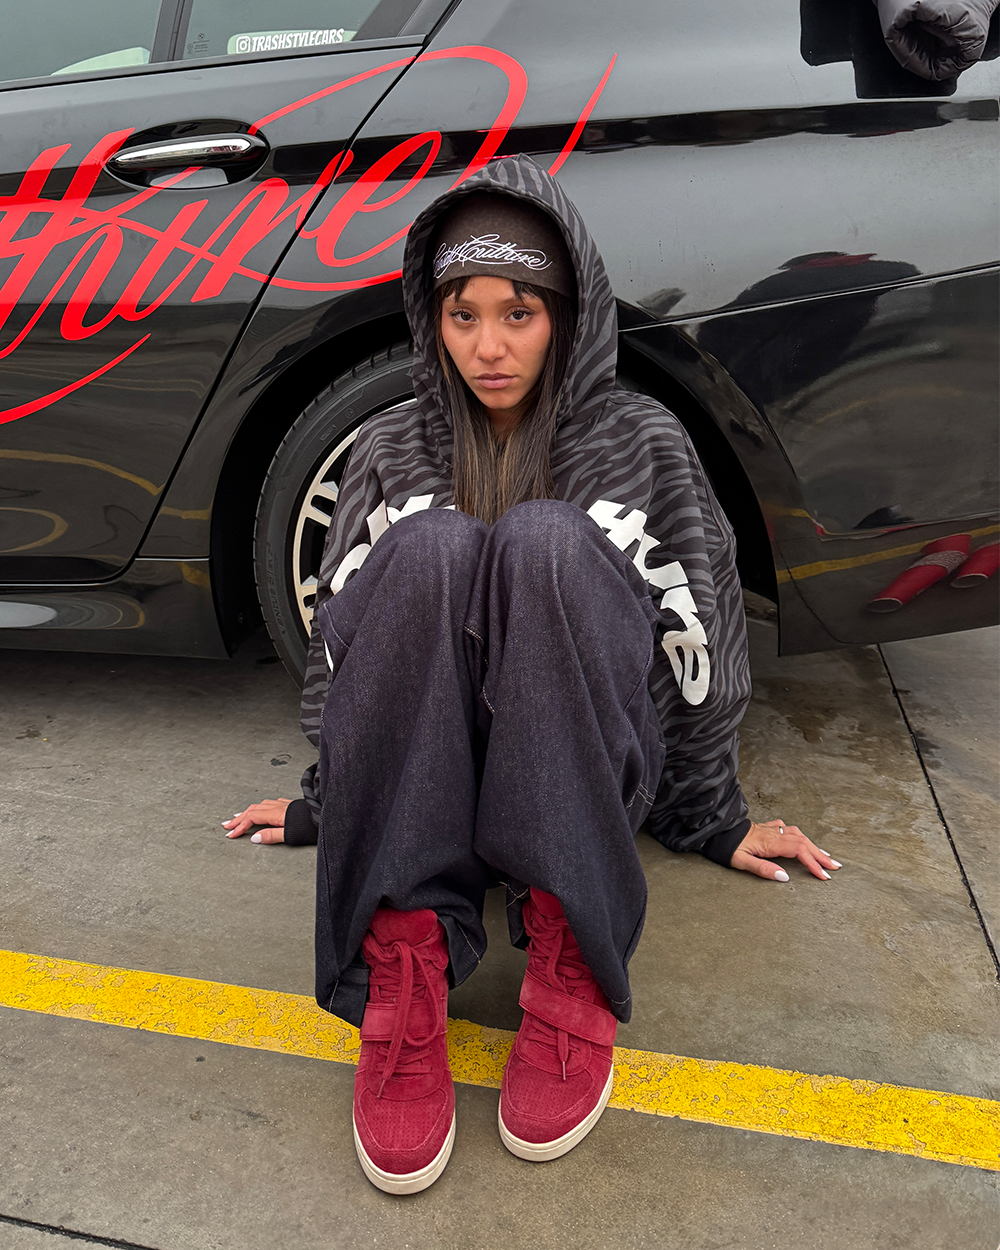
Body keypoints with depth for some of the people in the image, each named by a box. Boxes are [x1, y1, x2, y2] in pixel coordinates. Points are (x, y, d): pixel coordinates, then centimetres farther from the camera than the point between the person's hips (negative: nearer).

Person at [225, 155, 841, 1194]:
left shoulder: (642, 444, 3)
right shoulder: (392, 451, 8)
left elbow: (697, 645, 6)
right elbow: (337, 637, 13)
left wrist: (715, 820, 8)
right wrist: (324, 799, 14)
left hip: (584, 778, -1)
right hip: (413, 773, 2)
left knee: (548, 542, -28)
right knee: (428, 550, -27)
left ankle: (571, 963, -28)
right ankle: (402, 966, -31)